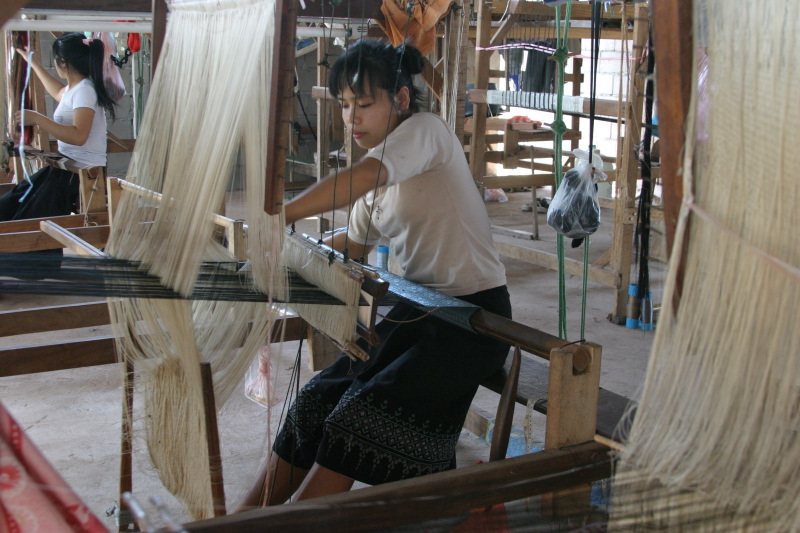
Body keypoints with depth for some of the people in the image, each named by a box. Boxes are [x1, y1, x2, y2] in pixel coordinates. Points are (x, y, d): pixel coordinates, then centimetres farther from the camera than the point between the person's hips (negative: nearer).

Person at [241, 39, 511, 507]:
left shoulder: (424, 130, -12)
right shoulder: (382, 173, 14)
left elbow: (361, 179, -31)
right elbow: (357, 244, 26)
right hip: (419, 309, 8)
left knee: (361, 412, -19)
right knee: (320, 397, -3)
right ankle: (244, 518, 2)